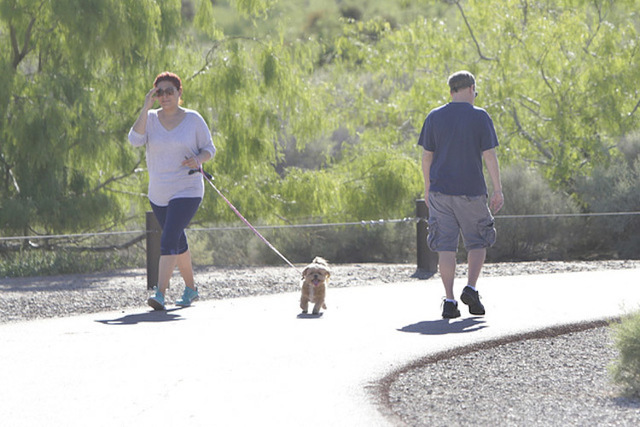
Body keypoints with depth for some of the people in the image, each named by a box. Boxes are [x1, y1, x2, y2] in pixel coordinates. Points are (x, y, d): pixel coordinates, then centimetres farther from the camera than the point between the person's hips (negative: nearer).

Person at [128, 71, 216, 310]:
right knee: (178, 243, 17)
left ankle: (160, 295, -23)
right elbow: (135, 140, -16)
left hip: (187, 192, -4)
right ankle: (190, 288, 34)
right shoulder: (150, 119, 2)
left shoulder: (193, 119, -3)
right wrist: (146, 107, -18)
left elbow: (209, 149, 3)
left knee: (169, 240, -18)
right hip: (158, 193, 4)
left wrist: (198, 159, -19)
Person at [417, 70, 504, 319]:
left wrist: (428, 189, 14)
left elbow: (426, 156, 5)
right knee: (477, 243, 14)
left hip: (440, 190, 2)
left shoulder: (434, 117, 4)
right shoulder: (480, 117, -4)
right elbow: (489, 155, -7)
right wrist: (498, 190, -3)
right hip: (471, 191, -2)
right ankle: (471, 288, -4)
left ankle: (449, 301, -4)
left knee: (446, 246, 2)